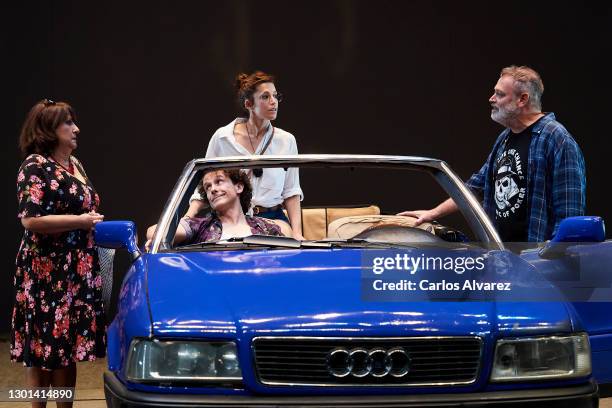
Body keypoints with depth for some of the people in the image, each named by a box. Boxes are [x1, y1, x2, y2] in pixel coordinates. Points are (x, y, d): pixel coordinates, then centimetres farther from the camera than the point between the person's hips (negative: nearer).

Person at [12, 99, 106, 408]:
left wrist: (94, 223, 11)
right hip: (46, 272, -8)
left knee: (69, 346, 11)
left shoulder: (74, 164, 15)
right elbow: (31, 220, -20)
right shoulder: (35, 167, -11)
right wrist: (81, 221, -16)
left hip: (77, 272, 8)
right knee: (42, 347, -3)